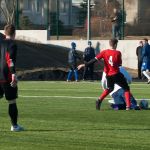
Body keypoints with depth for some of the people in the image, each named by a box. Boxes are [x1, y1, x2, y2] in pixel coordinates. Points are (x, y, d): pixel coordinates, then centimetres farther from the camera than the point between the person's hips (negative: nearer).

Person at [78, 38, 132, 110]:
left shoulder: (105, 52, -4)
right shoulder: (118, 53, -12)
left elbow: (95, 59, -9)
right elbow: (120, 64, -4)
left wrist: (85, 65, -10)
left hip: (108, 75, 5)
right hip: (116, 74, -5)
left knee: (109, 89, 29)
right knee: (126, 88, 9)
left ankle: (99, 100, 10)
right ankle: (128, 106, -3)